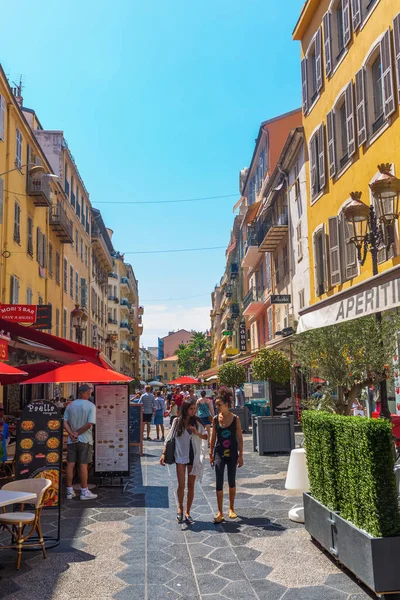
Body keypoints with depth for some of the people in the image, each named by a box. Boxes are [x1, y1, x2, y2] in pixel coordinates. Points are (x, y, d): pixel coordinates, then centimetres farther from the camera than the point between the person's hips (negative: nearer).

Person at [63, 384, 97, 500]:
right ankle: (84, 492, 6)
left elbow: (65, 422, -1)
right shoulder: (90, 406, -9)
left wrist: (71, 434, -8)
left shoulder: (70, 405, 6)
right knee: (83, 465, 0)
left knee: (70, 464, 8)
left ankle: (69, 491, 15)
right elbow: (90, 423, -18)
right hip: (85, 440, -4)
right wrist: (77, 433, -9)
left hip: (71, 440, 4)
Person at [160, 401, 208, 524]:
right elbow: (170, 438, -1)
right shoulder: (177, 422, -3)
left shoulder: (197, 422, 0)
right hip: (181, 456, -1)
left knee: (191, 486, 6)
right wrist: (164, 453, -6)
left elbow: (205, 436, 5)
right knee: (181, 485, -2)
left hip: (194, 456, 2)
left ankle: (187, 512, 18)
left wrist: (196, 433, -15)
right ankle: (180, 508, 22)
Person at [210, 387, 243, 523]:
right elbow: (213, 437, 6)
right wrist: (211, 454, 7)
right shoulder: (216, 419, -2)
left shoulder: (235, 419, -7)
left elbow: (239, 438, -3)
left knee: (232, 482, 12)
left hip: (232, 453, -1)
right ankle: (220, 512, -1)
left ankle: (231, 508, 29)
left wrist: (240, 455, -4)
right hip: (219, 453, 1)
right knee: (219, 482, -6)